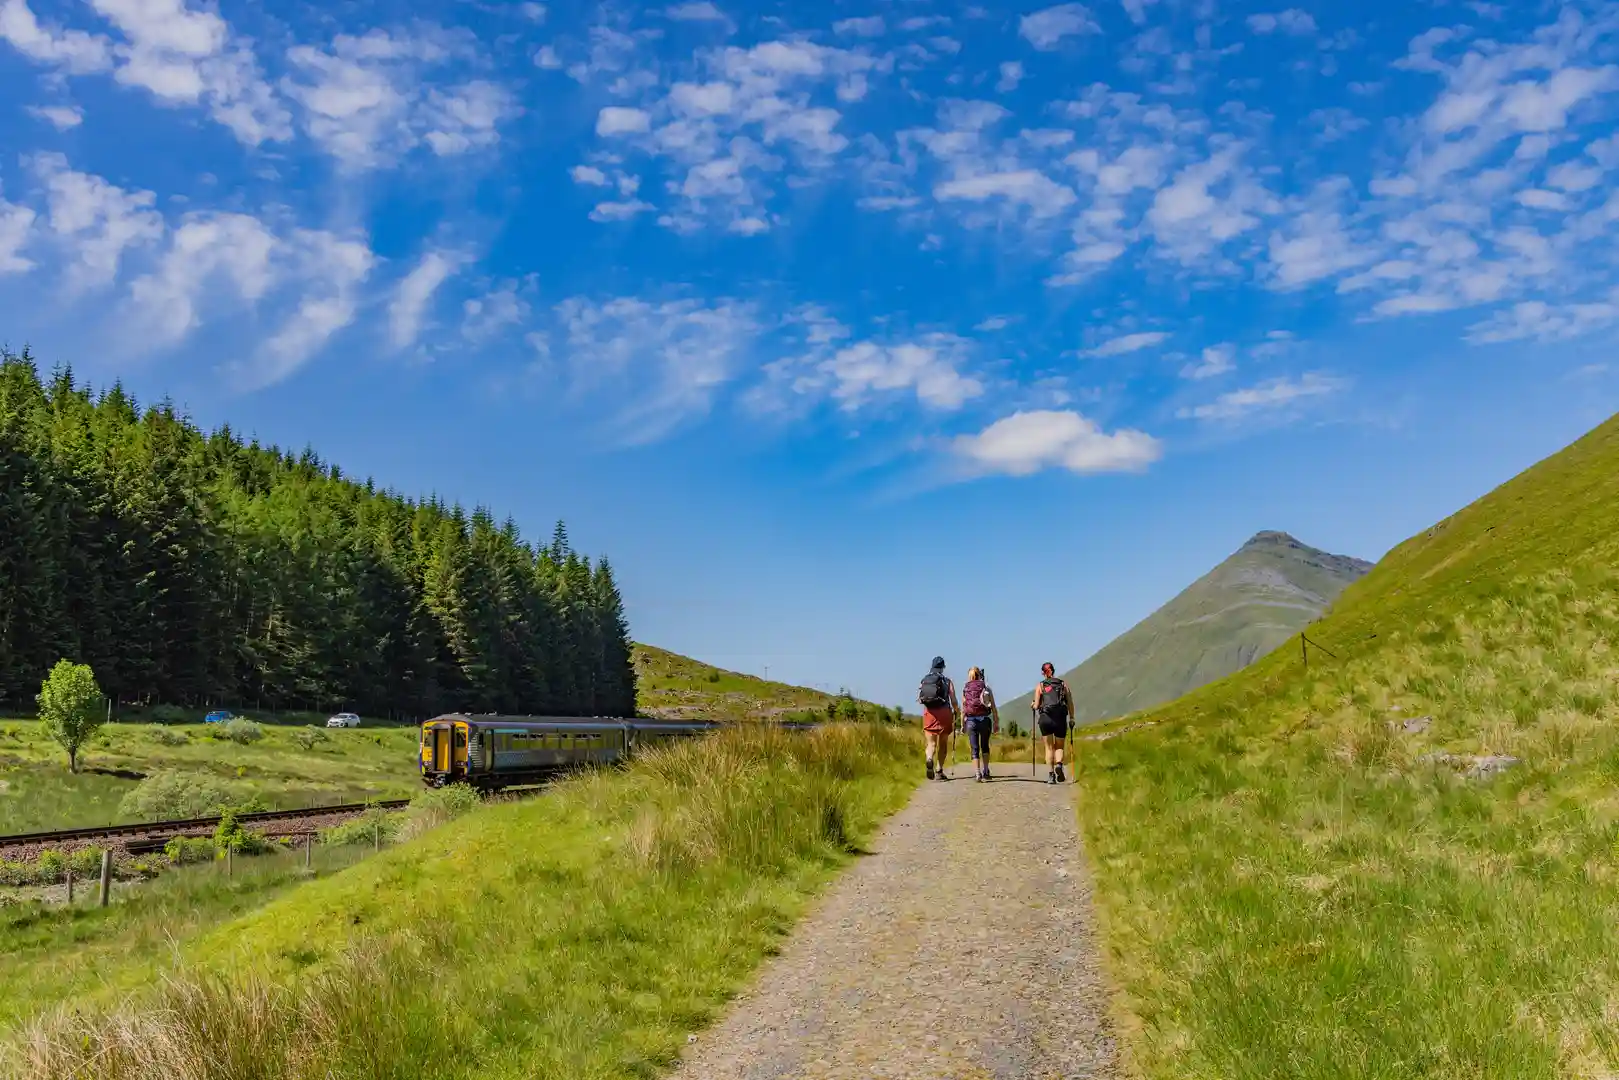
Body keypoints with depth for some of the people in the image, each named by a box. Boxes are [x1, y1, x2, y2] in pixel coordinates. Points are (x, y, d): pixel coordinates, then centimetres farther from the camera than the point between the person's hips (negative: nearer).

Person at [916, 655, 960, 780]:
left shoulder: (924, 680, 8)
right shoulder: (947, 681, 2)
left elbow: (919, 699, 4)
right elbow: (953, 700, -3)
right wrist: (957, 711, 15)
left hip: (928, 713, 1)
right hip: (944, 712, -1)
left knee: (931, 743, 3)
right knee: (943, 743, 12)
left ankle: (929, 759, -28)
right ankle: (940, 771, 8)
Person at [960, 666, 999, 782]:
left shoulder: (965, 689, 4)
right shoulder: (986, 687, 3)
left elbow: (963, 709, 2)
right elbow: (993, 707, 0)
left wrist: (962, 724, 7)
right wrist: (996, 723, 4)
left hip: (971, 721, 0)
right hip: (985, 720, 0)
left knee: (975, 749, 5)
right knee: (985, 746, 19)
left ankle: (977, 774, -4)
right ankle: (985, 771, 16)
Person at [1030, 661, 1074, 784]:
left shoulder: (1040, 686, 6)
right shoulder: (1063, 684, 9)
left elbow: (1036, 706, 1)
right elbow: (1070, 704, 4)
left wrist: (1033, 705, 23)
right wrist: (1071, 718, 13)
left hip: (1045, 718, -1)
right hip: (1061, 718, 1)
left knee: (1049, 748, 8)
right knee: (1059, 747, 14)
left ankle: (1050, 775, -2)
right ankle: (1059, 764, -15)